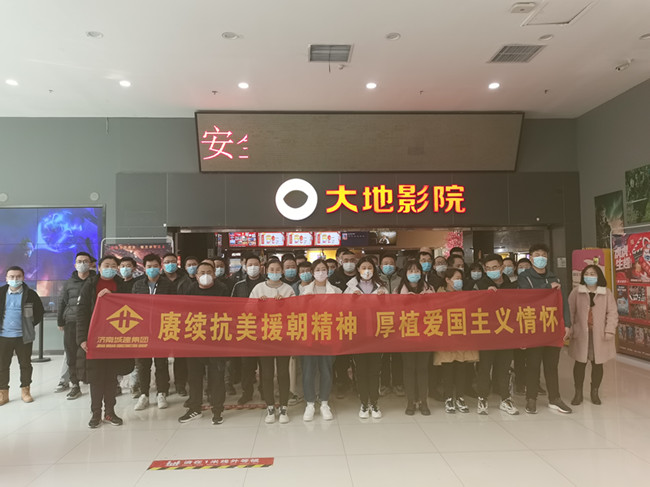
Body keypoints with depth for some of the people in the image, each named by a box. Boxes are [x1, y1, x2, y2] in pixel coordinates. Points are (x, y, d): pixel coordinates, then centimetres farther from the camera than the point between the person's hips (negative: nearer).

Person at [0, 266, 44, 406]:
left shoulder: (30, 294, -2)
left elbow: (40, 312, 7)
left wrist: (31, 324, 1)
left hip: (24, 336, -1)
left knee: (25, 364, 8)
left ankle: (25, 390, 21)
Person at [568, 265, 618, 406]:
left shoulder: (607, 293, 2)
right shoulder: (576, 292, 1)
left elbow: (612, 313, 0)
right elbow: (570, 312, 0)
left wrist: (610, 331, -9)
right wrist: (570, 330, -6)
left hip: (600, 335, 1)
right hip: (581, 334, 0)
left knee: (597, 364, 9)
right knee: (580, 363, 5)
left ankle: (595, 393, 25)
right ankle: (578, 393, 16)